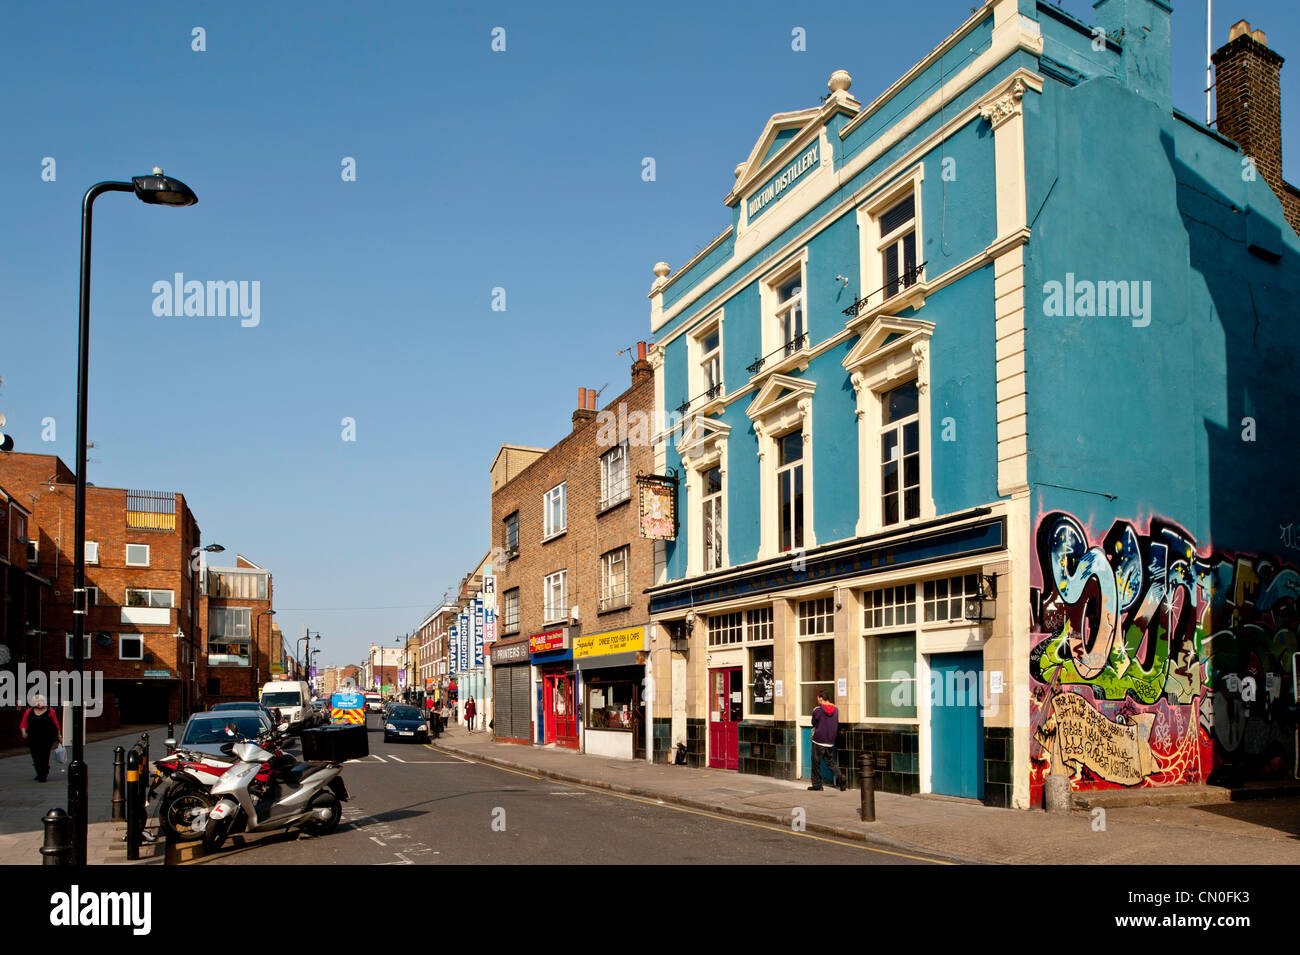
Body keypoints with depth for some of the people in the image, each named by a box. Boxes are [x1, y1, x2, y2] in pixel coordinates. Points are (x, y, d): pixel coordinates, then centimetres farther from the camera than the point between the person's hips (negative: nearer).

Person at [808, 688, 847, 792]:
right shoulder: (835, 710, 4)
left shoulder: (817, 710, -12)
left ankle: (817, 785, 10)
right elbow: (837, 726, 13)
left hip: (818, 741, -5)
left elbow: (813, 723, 1)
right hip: (830, 742, 5)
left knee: (816, 763, 6)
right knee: (830, 761, 14)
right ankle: (840, 778, -7)